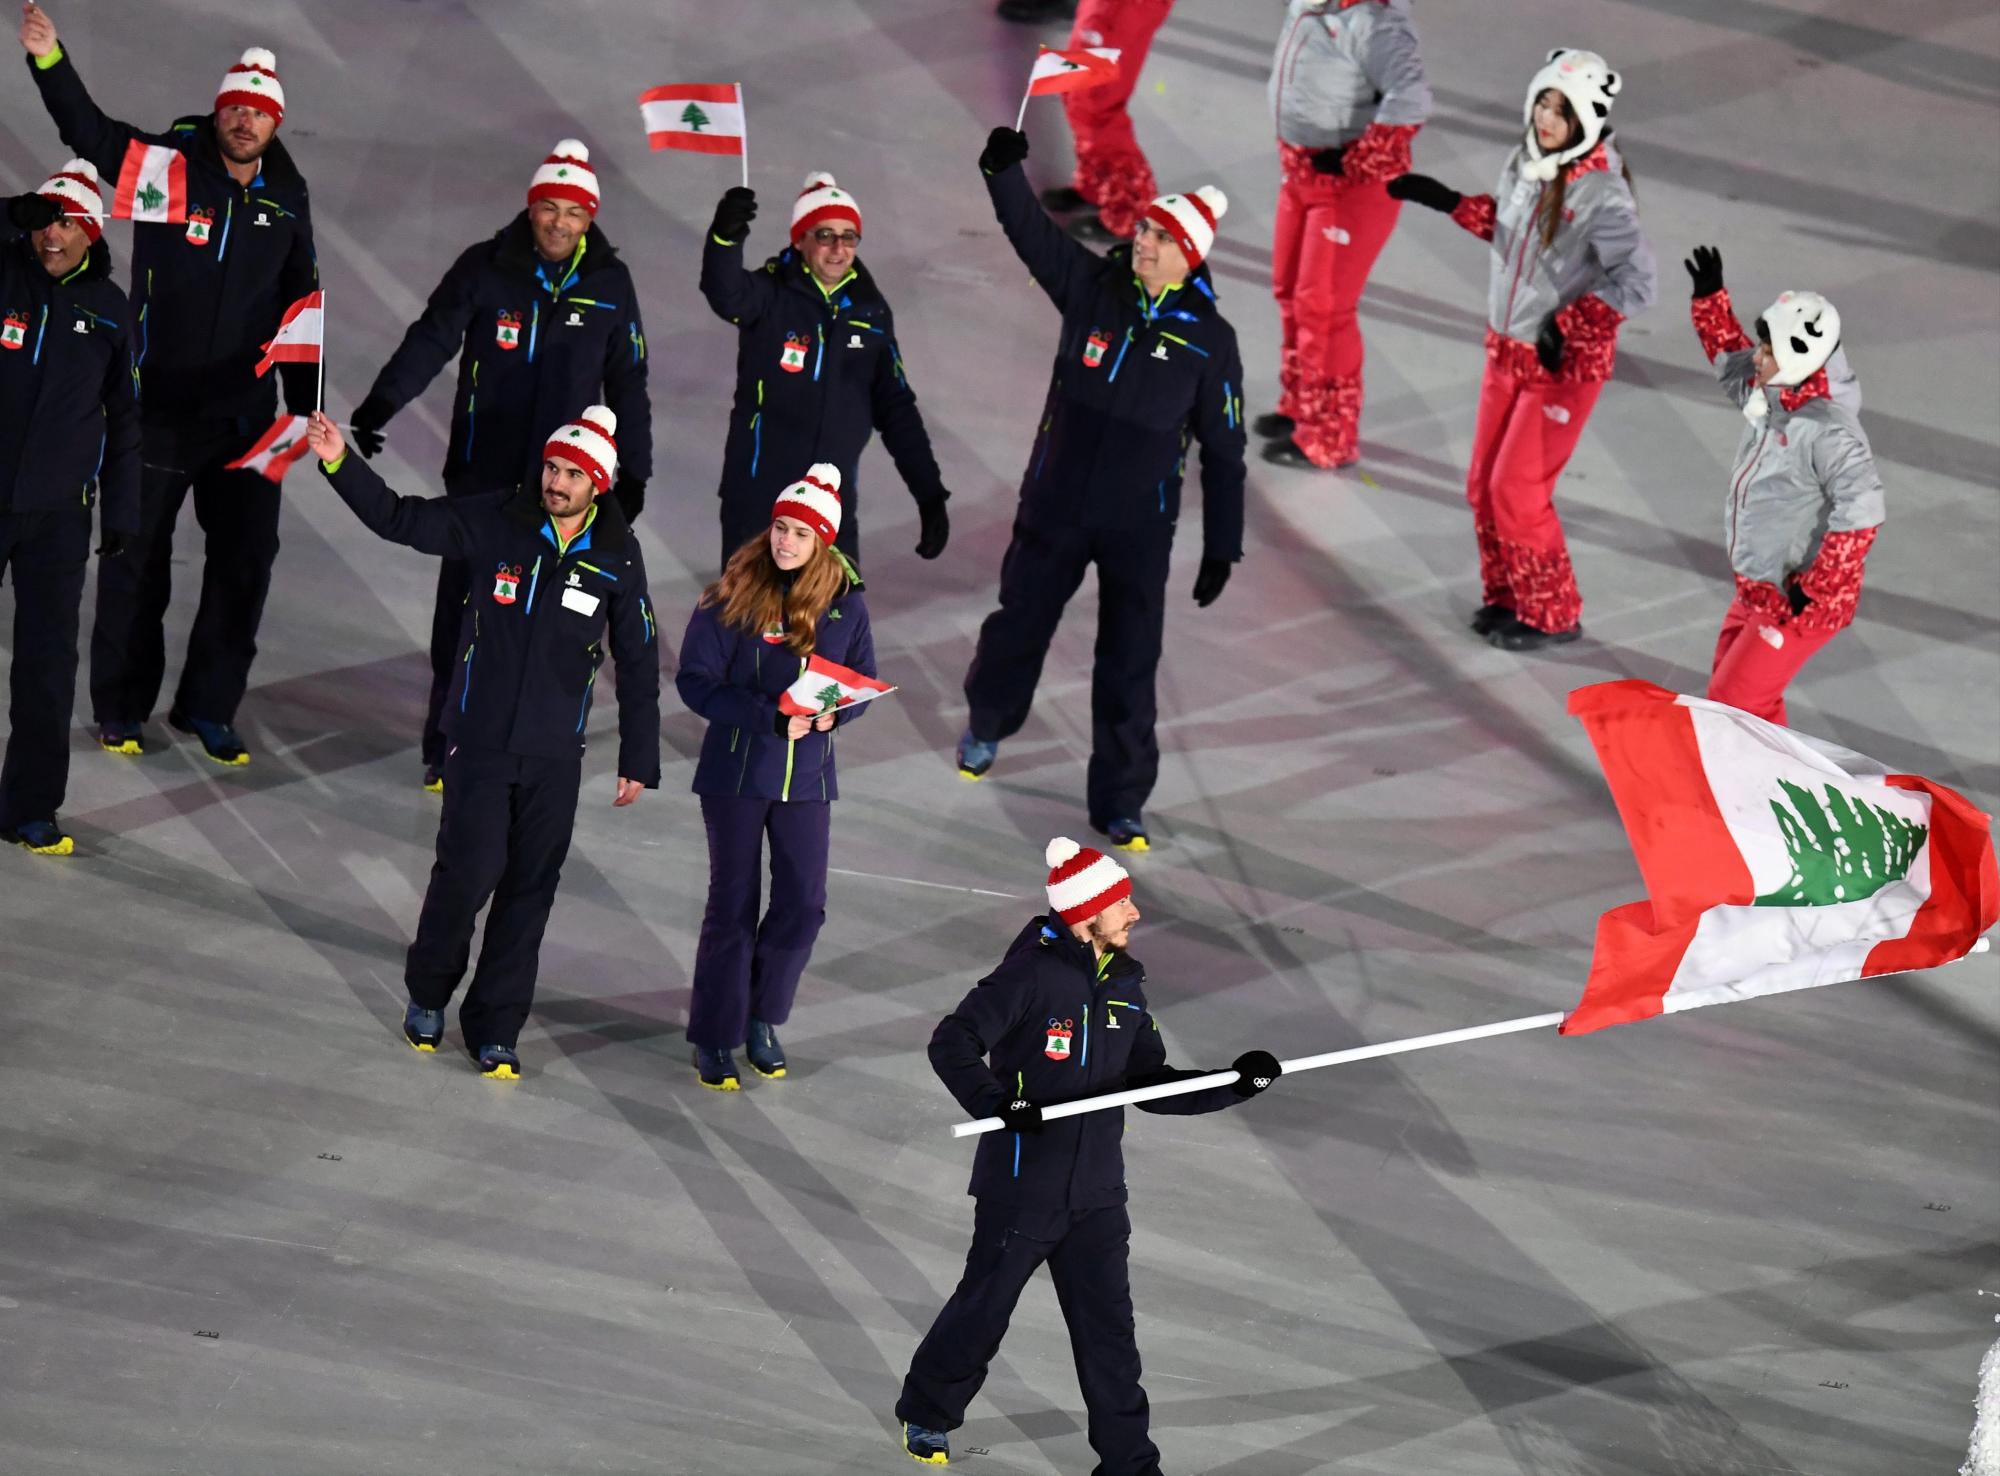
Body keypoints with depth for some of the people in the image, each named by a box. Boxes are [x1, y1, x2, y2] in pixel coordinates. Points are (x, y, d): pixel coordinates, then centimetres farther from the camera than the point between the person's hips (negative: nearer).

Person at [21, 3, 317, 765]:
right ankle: (121, 709, 19)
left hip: (245, 413, 3)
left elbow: (299, 312, 13)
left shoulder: (286, 201, 5)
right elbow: (90, 132, -22)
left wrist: (308, 410, 13)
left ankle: (208, 707, 18)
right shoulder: (169, 165, -6)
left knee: (246, 559, 4)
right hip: (157, 408, -3)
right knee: (137, 561, 6)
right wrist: (51, 61, -39)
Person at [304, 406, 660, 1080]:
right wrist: (341, 465, -19)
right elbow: (399, 519, -4)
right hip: (479, 738, -1)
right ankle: (428, 993, 22)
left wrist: (638, 760, 6)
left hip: (555, 752, 1)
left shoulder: (618, 558, -4)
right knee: (469, 872, -5)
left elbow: (638, 666, 5)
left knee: (529, 890, 5)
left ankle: (494, 1027, 17)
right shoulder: (498, 523, -8)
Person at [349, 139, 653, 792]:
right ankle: (446, 749, 14)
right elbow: (431, 340, -11)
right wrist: (380, 404, -26)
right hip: (479, 474, -1)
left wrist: (633, 472, 12)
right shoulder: (485, 268, -4)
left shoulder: (610, 284, 2)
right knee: (462, 612, 3)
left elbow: (627, 384, 11)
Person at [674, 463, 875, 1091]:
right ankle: (714, 1038, 17)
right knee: (732, 908, 5)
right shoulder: (731, 597, -12)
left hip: (806, 775, 3)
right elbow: (696, 682, -13)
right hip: (736, 772, -3)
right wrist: (772, 716, -24)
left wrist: (832, 712, -16)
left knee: (803, 905, 3)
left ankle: (762, 1016, 27)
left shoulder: (845, 605, -3)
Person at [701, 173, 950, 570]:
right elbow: (726, 295, -32)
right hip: (757, 497, -4)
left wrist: (930, 493, 9)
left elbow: (896, 407, 12)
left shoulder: (870, 310, 6)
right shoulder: (772, 295, -8)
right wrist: (726, 237, -54)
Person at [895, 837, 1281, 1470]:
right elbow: (952, 1043, -18)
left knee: (1109, 1329, 2)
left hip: (1096, 1192, 5)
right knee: (983, 1311, 10)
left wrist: (1233, 1085, -4)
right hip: (1022, 1185, -5)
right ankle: (926, 1412, 34)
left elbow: (1150, 1082, 9)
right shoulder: (1035, 974, -16)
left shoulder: (1124, 984, 6)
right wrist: (992, 1101, -34)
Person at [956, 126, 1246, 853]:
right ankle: (986, 723, 47)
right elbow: (1033, 234, -13)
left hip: (1139, 527, -2)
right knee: (1019, 625, 19)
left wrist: (1222, 547, -3)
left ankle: (1119, 802, 14)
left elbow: (1223, 451, -3)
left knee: (1129, 668, 1)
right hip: (1054, 508, 2)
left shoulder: (1209, 340, -9)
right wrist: (1003, 171, -33)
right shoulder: (1093, 288, -5)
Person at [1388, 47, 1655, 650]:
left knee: (1518, 491, -5)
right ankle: (1507, 597, 30)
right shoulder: (1524, 163, -1)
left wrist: (1568, 325, -29)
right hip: (1506, 349, 7)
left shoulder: (1601, 194, -24)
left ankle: (1552, 616, 13)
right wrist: (1446, 201, 13)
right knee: (1484, 484, 11)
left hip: (1565, 362, -7)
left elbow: (1637, 284, -24)